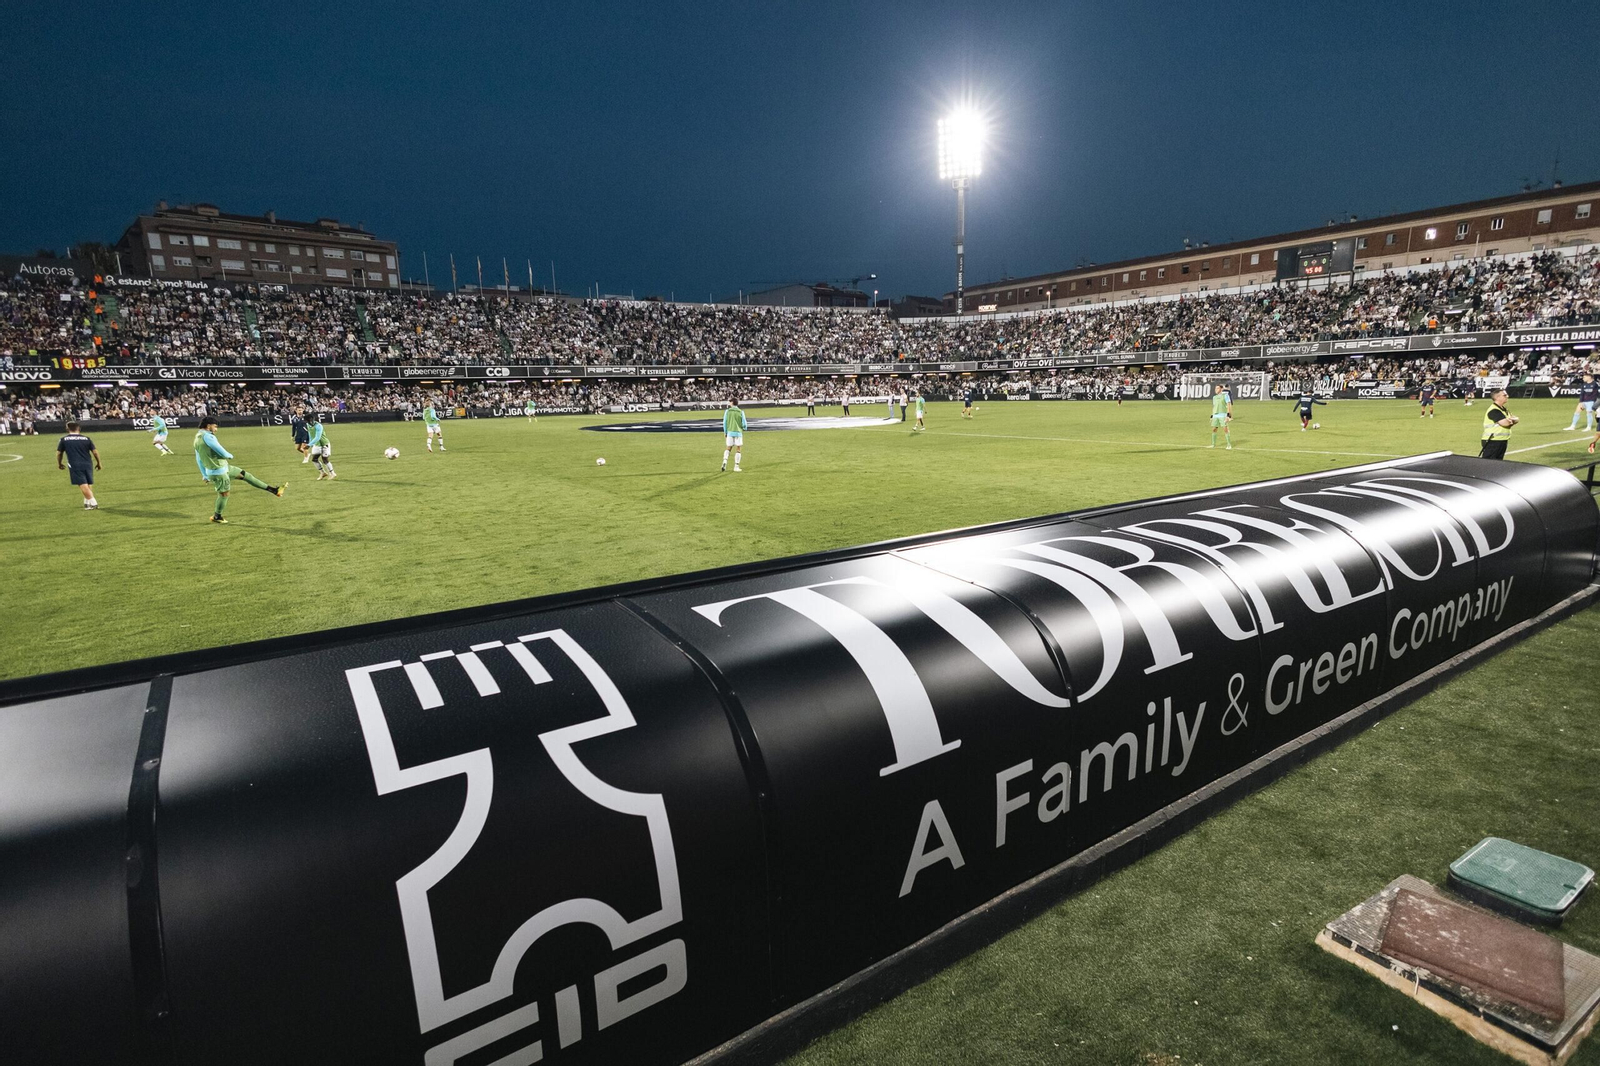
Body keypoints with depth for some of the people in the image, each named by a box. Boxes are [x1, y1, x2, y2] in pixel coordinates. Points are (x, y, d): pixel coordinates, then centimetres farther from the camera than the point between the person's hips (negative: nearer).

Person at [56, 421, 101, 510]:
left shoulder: (64, 440, 4)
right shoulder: (86, 438, 7)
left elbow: (59, 453, 10)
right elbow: (95, 452, 4)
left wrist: (59, 464, 26)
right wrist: (98, 463, 17)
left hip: (75, 465, -3)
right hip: (87, 464, 3)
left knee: (83, 485, -6)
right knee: (89, 484, 13)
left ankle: (93, 503, -14)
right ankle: (87, 503, 17)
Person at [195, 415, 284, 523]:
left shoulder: (197, 438, 11)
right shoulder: (207, 436, -21)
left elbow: (199, 460, 17)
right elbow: (223, 453, -23)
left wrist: (205, 476, 23)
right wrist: (230, 455, 2)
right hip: (219, 471, -10)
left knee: (245, 475, 10)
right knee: (224, 493, 5)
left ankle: (273, 490, 10)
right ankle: (217, 517, 21)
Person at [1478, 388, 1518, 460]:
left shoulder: (1505, 409, 16)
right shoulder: (1493, 410, -16)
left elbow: (1517, 419, 12)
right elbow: (1505, 423, -23)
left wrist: (1512, 419, -11)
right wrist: (1511, 420, 0)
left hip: (1503, 441, 10)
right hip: (1492, 442, -10)